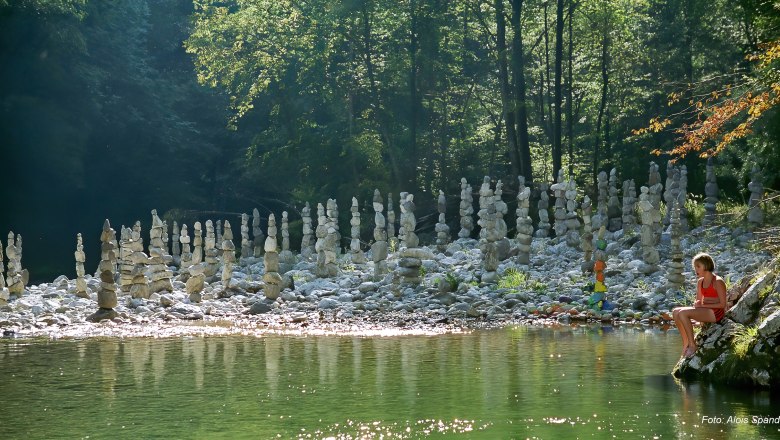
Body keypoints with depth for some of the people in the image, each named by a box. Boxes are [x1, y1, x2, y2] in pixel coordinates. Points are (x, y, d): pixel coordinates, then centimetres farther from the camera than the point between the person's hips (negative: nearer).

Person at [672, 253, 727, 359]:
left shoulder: (718, 282, -12)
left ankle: (692, 345, -18)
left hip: (716, 313, -9)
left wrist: (703, 305, -17)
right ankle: (686, 342, -6)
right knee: (676, 312, -7)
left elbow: (722, 304, -14)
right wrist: (696, 304, -9)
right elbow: (698, 301, 17)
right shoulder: (700, 282, 13)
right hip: (704, 311, 9)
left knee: (683, 313, -25)